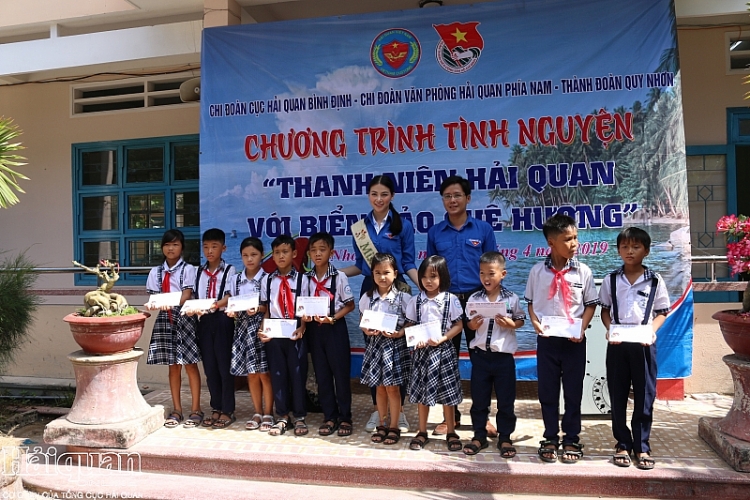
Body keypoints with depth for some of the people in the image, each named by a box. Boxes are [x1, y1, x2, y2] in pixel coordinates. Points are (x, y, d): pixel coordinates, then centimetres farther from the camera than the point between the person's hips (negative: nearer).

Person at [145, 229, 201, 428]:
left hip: (184, 318, -4)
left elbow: (186, 294, -13)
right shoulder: (156, 272, 9)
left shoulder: (188, 269, -3)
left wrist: (171, 304, -32)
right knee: (172, 365, 9)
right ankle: (176, 409, 20)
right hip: (165, 320, 4)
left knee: (190, 364, 0)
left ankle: (195, 409, 10)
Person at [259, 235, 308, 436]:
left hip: (296, 335, -2)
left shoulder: (301, 279, -1)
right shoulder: (268, 280, 6)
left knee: (297, 374, 5)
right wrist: (263, 329, -6)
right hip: (274, 335, 2)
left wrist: (301, 329, -16)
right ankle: (281, 417, 21)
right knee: (277, 375, 8)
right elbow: (266, 310, 8)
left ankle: (299, 417, 18)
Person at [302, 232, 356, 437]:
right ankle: (329, 417, 22)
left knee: (341, 373, 3)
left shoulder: (339, 277, -8)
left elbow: (350, 305, -5)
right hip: (314, 329, 4)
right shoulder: (307, 278, 3)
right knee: (322, 374, 10)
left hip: (335, 328, -4)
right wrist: (305, 316, -11)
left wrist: (333, 318, -17)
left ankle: (345, 417, 16)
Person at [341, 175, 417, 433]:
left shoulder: (403, 225, -1)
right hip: (370, 290, 3)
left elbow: (409, 264, -1)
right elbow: (359, 265, 13)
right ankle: (378, 409, 21)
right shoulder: (360, 226, 8)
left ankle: (398, 410, 16)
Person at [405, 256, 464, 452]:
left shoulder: (450, 299, -5)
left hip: (443, 350, -2)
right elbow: (409, 325, 5)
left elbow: (459, 325, -4)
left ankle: (451, 432, 21)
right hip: (422, 350, 2)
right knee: (422, 392, 10)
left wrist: (442, 338, -17)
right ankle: (422, 432, 24)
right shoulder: (416, 301, 2)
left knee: (447, 392, 5)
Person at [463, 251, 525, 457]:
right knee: (479, 399, 10)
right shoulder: (474, 299, 1)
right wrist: (472, 324, -14)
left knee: (506, 400, 8)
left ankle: (504, 438, 23)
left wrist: (511, 324, -16)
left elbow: (521, 320, 4)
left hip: (504, 355, -1)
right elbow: (469, 323, 8)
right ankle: (479, 436, 24)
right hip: (480, 354, 2)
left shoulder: (511, 298, -4)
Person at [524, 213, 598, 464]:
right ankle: (550, 439, 23)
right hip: (546, 340, 1)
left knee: (573, 391, 8)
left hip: (573, 341, 0)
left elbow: (591, 304, 2)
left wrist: (582, 328, -11)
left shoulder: (583, 271, -4)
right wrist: (535, 323, -9)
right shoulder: (537, 271, -2)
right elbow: (531, 302, 6)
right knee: (547, 392, 9)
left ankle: (571, 440, 23)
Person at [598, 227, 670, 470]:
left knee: (644, 396, 4)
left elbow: (662, 312, 6)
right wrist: (609, 329, -10)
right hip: (617, 344, 1)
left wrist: (652, 330, -12)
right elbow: (605, 310, 8)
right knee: (617, 395, 6)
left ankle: (642, 447, 16)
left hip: (644, 344, -1)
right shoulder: (610, 280, 3)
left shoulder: (655, 281, 1)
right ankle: (623, 444, 19)